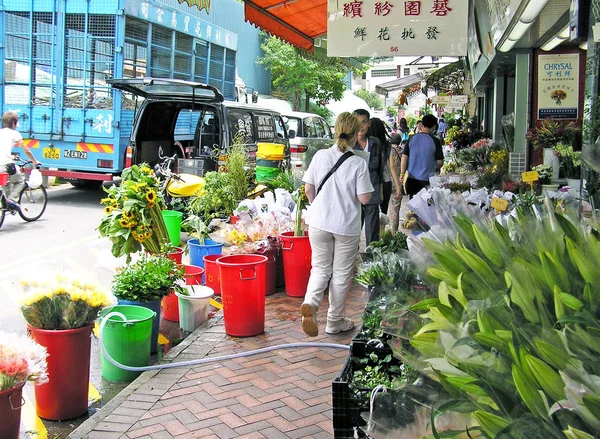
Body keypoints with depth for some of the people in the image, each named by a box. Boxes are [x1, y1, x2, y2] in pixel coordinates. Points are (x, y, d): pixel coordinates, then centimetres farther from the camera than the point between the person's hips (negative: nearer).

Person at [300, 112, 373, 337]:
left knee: (320, 268, 17)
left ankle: (310, 302, -11)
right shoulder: (358, 163, -13)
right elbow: (364, 198, -13)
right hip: (347, 226, -2)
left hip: (319, 223, 3)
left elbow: (308, 189, 1)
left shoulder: (320, 156, -5)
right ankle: (335, 321, 24)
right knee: (341, 273, 13)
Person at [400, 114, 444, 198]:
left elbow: (404, 157, -2)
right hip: (427, 179, -3)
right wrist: (436, 168, 16)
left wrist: (402, 174, 3)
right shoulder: (435, 141, -9)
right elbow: (440, 162, -5)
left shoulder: (412, 139, -1)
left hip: (412, 178, 3)